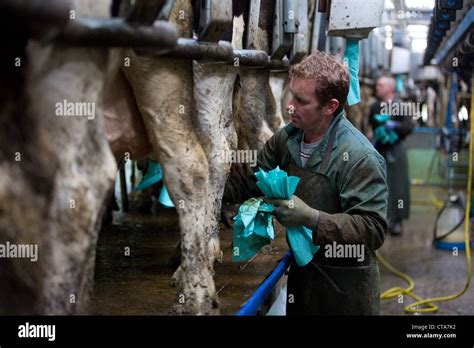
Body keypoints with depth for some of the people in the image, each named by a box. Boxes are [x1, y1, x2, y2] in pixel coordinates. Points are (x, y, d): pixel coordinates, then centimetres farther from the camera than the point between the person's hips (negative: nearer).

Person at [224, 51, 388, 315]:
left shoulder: (360, 157, -24)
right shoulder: (287, 138, -2)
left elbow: (374, 229, -26)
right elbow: (249, 180, 7)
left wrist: (313, 218, -33)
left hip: (345, 286, -6)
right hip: (301, 271, 6)